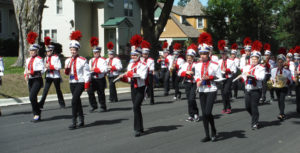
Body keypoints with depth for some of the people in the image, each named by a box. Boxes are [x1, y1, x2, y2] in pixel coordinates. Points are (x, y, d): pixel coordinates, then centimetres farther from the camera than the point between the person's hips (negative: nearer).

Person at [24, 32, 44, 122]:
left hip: (37, 80, -7)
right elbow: (26, 70, 22)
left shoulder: (39, 59, -8)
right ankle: (37, 115, 19)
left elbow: (41, 70, -17)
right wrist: (25, 76, 3)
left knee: (32, 97, -18)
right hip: (30, 80, 7)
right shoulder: (28, 60, 14)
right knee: (33, 98, 9)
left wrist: (31, 72, -22)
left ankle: (36, 114, -7)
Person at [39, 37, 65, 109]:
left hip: (56, 76, -4)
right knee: (45, 90, -5)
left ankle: (62, 104, 20)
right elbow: (45, 66, 18)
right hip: (48, 76, 4)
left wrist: (50, 66, -19)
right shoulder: (46, 58, 10)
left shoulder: (56, 57, -7)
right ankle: (41, 104, -9)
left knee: (58, 90, 7)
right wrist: (46, 68, -5)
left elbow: (59, 67, -14)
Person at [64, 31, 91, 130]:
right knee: (77, 102, 12)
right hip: (72, 83, 6)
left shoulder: (83, 60, -8)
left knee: (74, 101, -17)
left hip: (80, 83, -6)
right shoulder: (68, 60, 8)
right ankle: (82, 121, 23)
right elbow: (67, 73, 14)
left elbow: (87, 73, -7)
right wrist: (66, 69, -10)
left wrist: (86, 86, -10)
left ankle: (74, 122, -13)